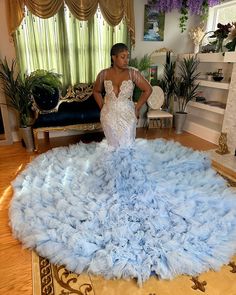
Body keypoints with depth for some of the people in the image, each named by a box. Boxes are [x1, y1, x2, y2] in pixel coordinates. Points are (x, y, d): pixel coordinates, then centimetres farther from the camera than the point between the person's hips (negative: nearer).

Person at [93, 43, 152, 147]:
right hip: (109, 116, 1)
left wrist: (137, 108, -2)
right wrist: (102, 107, 5)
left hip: (127, 116, -1)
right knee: (112, 145, 11)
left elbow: (148, 90, -2)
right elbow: (96, 91, 12)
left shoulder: (133, 73, -9)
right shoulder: (103, 74, -4)